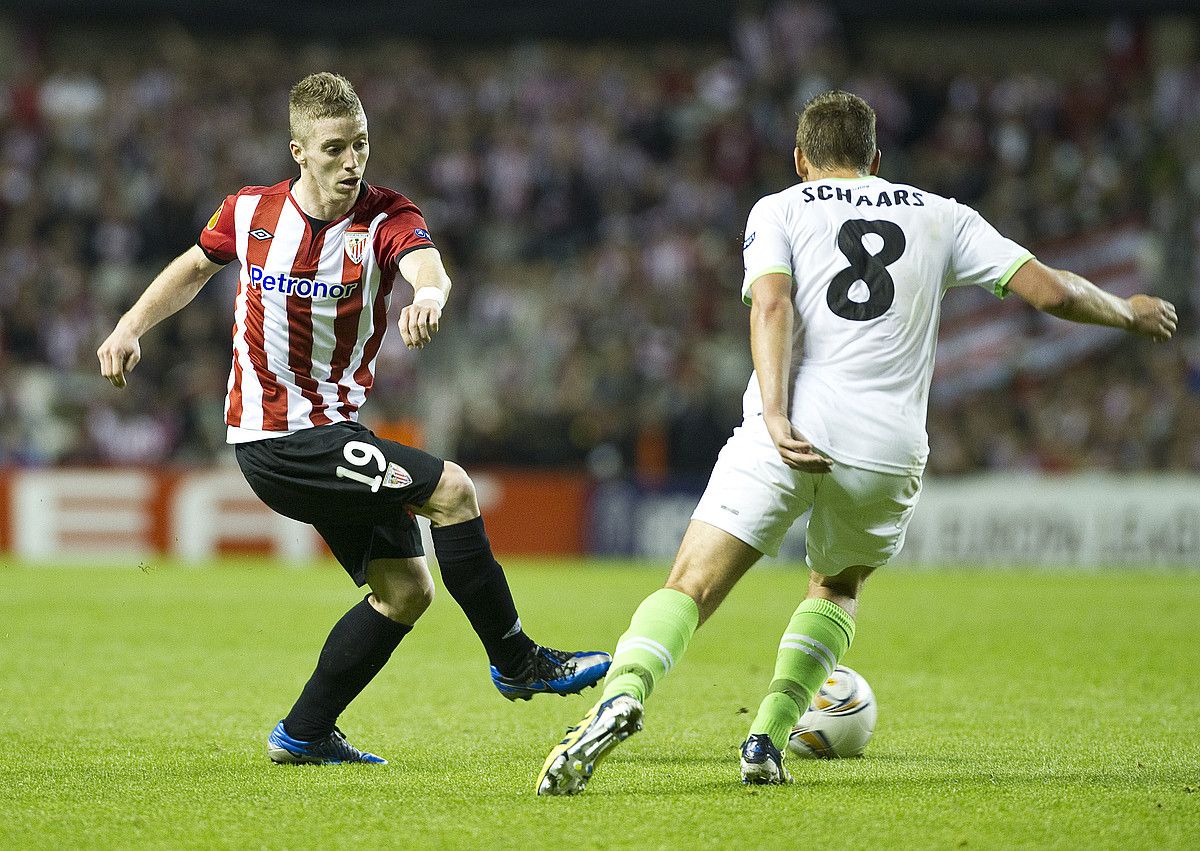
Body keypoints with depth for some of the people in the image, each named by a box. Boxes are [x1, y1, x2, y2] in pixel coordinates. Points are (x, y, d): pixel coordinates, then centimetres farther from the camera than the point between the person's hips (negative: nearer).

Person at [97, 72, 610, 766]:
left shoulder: (387, 218, -9)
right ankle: (518, 662, -5)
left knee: (405, 588, 6)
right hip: (278, 440, -4)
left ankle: (304, 734, 18)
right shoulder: (251, 212, -6)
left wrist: (429, 297, -57)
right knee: (451, 490, -17)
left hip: (333, 432, 4)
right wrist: (131, 328, 5)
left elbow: (428, 266, -34)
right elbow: (195, 268, 16)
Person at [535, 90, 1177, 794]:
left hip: (791, 436, -2)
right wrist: (1130, 313, 32)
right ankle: (769, 736, 8)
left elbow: (771, 304, -4)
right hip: (889, 448, 2)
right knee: (838, 588, 27)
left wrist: (776, 420, -15)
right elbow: (1049, 290, 15)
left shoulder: (779, 210, 15)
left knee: (691, 586, -4)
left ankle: (622, 694, -33)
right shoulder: (941, 216, 21)